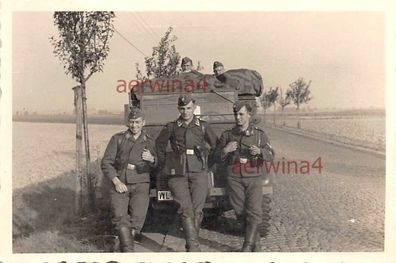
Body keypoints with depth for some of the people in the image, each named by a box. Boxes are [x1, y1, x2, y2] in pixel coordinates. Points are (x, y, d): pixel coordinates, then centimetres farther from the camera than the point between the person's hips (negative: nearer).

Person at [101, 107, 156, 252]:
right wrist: (116, 181, -7)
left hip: (140, 184, 1)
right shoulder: (118, 138, 7)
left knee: (137, 218, -15)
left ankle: (124, 245, 7)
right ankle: (128, 251, -20)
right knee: (120, 217, -20)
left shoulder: (149, 142, 12)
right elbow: (106, 162, 4)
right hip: (120, 184, 0)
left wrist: (151, 159, -14)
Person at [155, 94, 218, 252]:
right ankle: (193, 246, -16)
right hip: (178, 174, -1)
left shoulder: (203, 126, 8)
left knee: (197, 210, -3)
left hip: (199, 173, 1)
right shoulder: (171, 127, 7)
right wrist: (163, 163, 20)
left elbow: (215, 144, 21)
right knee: (185, 209, -13)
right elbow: (160, 144, 21)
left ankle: (191, 244, 11)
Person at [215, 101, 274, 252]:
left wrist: (259, 151, -19)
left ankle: (248, 245, -8)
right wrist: (225, 150, -15)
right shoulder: (227, 135, 6)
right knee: (241, 212, 3)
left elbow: (270, 155, 2)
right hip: (234, 179, 1)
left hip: (253, 178, -1)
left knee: (253, 211, -11)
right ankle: (256, 240, 20)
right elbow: (218, 158, 6)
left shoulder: (259, 134, 5)